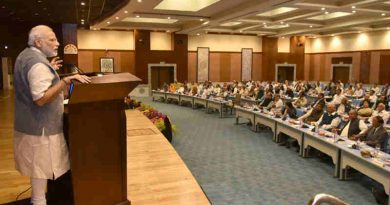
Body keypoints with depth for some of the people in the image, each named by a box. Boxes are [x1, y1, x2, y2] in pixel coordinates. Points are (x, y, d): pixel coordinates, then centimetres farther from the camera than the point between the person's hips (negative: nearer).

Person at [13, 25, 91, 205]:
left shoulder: (25, 56, 11)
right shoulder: (38, 63, -22)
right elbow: (41, 99, -29)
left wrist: (50, 72, 21)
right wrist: (66, 81, -33)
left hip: (31, 122, 10)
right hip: (40, 125, -10)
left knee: (38, 165, 20)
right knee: (41, 166, 1)